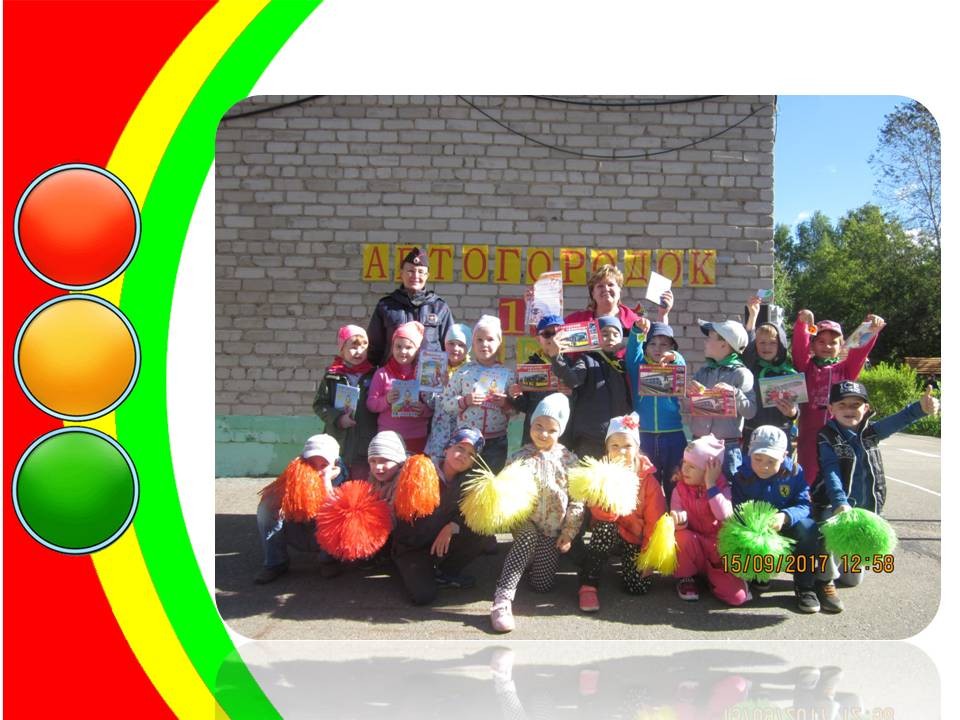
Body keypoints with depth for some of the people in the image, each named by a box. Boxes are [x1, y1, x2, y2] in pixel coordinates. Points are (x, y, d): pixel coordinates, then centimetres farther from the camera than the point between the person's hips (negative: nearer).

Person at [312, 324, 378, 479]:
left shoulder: (374, 374, 4)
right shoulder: (332, 376, 3)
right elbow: (319, 404, 2)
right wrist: (338, 418, -10)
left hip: (365, 443, 0)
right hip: (338, 442, 0)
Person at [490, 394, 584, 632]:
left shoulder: (568, 459, 0)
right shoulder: (519, 458, -2)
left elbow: (577, 499, 1)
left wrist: (569, 532, -3)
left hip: (554, 528, 2)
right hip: (526, 523, -2)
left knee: (543, 584, -4)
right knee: (528, 538, -37)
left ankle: (536, 558, 31)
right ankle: (502, 599, -37)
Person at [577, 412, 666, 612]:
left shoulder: (648, 479, -14)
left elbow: (655, 520, -10)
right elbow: (603, 515, -25)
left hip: (637, 537, 0)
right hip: (609, 533, 0)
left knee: (639, 586, -17)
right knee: (604, 526, -35)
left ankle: (627, 560, 19)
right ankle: (588, 586, -25)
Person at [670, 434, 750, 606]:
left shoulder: (722, 487, -9)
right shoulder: (680, 488, -5)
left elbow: (725, 516, -29)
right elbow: (680, 526, -12)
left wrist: (710, 485, -27)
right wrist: (680, 520, -37)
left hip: (719, 550, 0)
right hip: (692, 547, 1)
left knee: (737, 596, -20)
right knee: (683, 536, -35)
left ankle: (712, 574, 13)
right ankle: (686, 577, -7)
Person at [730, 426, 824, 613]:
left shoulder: (794, 472, -12)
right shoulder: (741, 477, -12)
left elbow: (804, 505, -20)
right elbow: (737, 513, -12)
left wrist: (785, 516, -41)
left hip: (786, 527, 0)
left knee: (807, 527, -32)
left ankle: (805, 587, -16)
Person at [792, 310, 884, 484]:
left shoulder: (845, 368, 12)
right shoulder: (806, 367, 8)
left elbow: (860, 350, -3)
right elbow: (799, 347, -9)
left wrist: (871, 330, -22)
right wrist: (802, 324, -28)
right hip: (810, 434, -1)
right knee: (809, 476, 5)